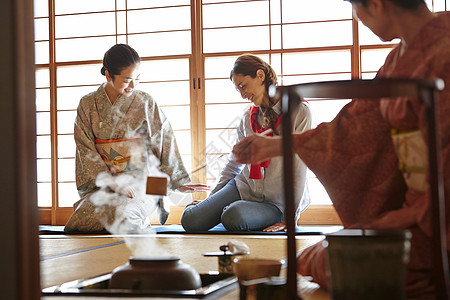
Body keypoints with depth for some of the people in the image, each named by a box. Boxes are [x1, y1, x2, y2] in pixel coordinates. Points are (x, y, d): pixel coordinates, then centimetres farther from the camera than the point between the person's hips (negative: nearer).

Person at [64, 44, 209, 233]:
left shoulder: (145, 103, 2)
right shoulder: (88, 105, 4)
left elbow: (166, 142, 5)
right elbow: (86, 151, -2)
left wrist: (179, 182, 0)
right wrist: (113, 182, -14)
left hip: (140, 183, -2)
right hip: (101, 184, 2)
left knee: (119, 214, -33)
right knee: (82, 216, -27)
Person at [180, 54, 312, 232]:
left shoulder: (298, 112, -9)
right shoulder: (248, 118, 8)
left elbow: (299, 169, -11)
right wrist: (211, 199, 11)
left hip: (276, 203, -4)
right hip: (244, 188, 4)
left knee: (233, 217, -34)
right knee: (190, 220, -17)